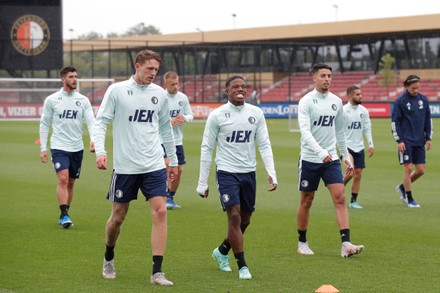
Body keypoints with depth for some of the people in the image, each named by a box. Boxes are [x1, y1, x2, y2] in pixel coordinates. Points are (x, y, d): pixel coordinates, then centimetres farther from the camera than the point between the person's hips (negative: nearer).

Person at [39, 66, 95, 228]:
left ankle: (64, 215, 21)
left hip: (77, 148, 3)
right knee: (62, 179, -18)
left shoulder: (83, 100, 5)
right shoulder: (51, 100, -1)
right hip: (59, 147, -3)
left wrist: (93, 140, -21)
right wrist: (43, 148, 0)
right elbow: (44, 124, 4)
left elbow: (91, 121, -3)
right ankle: (64, 215, -16)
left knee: (71, 183, 9)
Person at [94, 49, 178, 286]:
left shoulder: (160, 94, 7)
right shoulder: (117, 90, -4)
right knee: (118, 216, 7)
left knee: (160, 212, -10)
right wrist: (100, 151, -18)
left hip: (154, 166, 3)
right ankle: (108, 259, 35)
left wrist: (173, 160, 21)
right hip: (125, 166, -3)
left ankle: (157, 273, -9)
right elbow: (101, 122, -4)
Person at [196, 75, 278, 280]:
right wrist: (202, 183, -3)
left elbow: (264, 145, 5)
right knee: (234, 216, -15)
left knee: (245, 220, 11)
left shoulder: (256, 113, 4)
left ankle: (222, 251, 36)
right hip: (227, 172, -4)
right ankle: (242, 266, -8)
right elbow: (206, 149, -2)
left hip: (249, 173, 4)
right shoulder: (217, 115, -6)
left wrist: (271, 173, -7)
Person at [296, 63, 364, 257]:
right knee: (306, 202, 7)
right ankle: (302, 243, 22)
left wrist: (346, 156, 17)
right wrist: (321, 152, -33)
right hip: (309, 159, -4)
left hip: (331, 158, 4)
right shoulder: (306, 101, -9)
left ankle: (346, 245, -15)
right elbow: (305, 131, -21)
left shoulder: (336, 102, 8)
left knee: (340, 199, -9)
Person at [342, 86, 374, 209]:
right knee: (351, 172, -16)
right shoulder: (343, 111, -10)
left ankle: (353, 201, 11)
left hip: (359, 147, 5)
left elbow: (367, 128, 12)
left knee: (358, 174, 3)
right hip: (347, 146, -5)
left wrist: (371, 145, 5)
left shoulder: (363, 111, 6)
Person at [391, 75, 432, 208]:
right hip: (406, 142, -5)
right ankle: (410, 200, 7)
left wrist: (428, 138, 11)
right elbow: (394, 121, -6)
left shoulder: (423, 99, 8)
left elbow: (428, 119, 15)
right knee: (408, 168, -5)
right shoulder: (400, 101, -7)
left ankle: (402, 187, 26)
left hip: (419, 142, 5)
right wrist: (399, 140, -12)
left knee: (421, 170, 2)